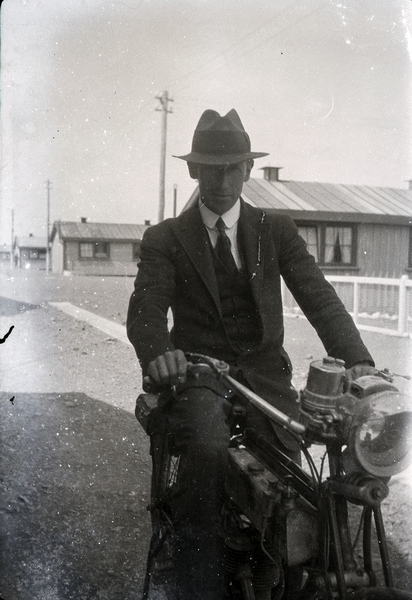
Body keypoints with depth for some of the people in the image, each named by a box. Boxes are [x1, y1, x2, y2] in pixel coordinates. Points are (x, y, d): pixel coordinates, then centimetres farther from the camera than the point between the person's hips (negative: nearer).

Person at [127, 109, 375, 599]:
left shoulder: (277, 231, 10)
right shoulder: (165, 238, 6)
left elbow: (319, 297, -1)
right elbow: (147, 308, -7)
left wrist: (355, 357, -18)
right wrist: (157, 353, -31)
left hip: (263, 370, 2)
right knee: (208, 450, -31)